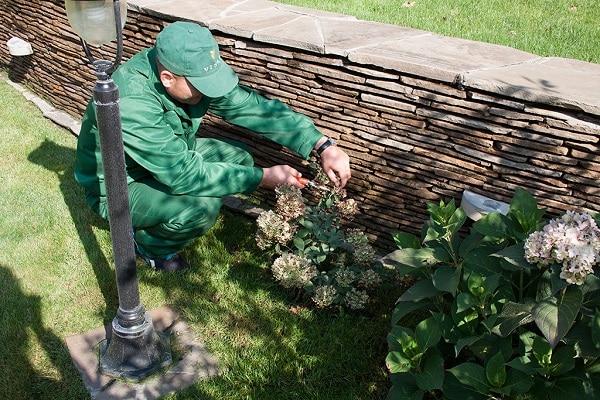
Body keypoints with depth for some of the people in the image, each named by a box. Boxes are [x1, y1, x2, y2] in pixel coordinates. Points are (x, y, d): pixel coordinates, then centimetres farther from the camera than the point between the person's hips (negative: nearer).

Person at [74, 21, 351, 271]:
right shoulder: (131, 104, -38)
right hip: (117, 188, -8)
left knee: (237, 157, -5)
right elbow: (184, 173, -35)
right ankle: (148, 243, 2)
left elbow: (252, 106, -15)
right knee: (203, 205, -31)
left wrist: (323, 146, -22)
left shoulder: (190, 69, -17)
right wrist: (263, 177, -30)